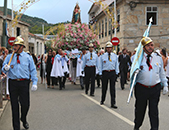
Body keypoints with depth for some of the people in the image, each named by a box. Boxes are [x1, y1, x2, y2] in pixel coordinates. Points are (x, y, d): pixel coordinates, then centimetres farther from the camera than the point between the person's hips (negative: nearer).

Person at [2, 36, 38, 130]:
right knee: (14, 105, 6)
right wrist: (5, 68, -14)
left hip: (24, 83, -1)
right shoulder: (9, 57, 8)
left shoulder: (28, 57, 5)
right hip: (13, 82, 1)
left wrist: (35, 83, -5)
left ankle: (24, 119, 34)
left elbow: (33, 70, 4)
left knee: (25, 104, 2)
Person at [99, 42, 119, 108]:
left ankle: (113, 103, 0)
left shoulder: (115, 56, 9)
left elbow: (116, 65, 11)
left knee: (112, 88, -2)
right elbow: (100, 65, 7)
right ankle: (102, 100, 29)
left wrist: (116, 72, 5)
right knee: (104, 87, 9)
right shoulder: (103, 56, 5)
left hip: (112, 72, 0)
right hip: (105, 72, 0)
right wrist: (100, 73, 1)